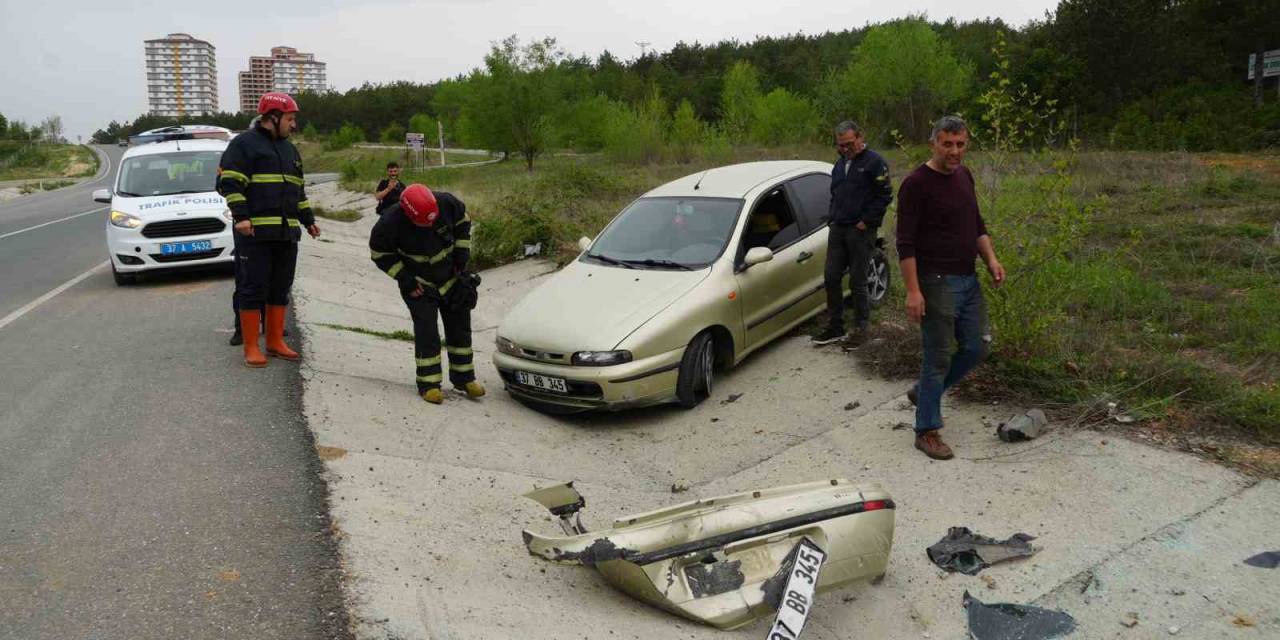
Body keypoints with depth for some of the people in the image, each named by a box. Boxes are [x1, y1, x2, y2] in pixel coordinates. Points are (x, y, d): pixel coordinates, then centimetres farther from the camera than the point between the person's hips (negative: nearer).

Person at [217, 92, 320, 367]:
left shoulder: (289, 149, 22)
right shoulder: (245, 144, -2)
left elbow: (298, 189, 29)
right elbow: (229, 182, -10)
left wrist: (308, 220, 25)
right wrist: (240, 216, -19)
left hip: (286, 232, 8)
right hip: (255, 232, -7)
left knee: (280, 289, 10)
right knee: (253, 288, -4)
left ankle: (275, 342, 18)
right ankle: (251, 348, 1)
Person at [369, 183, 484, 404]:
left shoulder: (447, 203, -22)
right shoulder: (390, 222, -28)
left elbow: (463, 223, 1)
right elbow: (379, 253, -11)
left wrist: (462, 257, -3)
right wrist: (406, 279, -15)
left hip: (451, 276, 4)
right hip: (419, 285, -3)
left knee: (460, 326, 8)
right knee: (426, 330, -10)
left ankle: (464, 378, 22)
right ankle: (428, 383, 2)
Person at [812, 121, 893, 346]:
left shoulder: (874, 162, -7)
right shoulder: (840, 164, 17)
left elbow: (885, 195, -11)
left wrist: (866, 222, -12)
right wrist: (832, 217, 12)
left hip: (860, 231, -7)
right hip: (837, 229, 7)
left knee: (857, 281, -2)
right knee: (831, 278, 5)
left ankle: (861, 328, 11)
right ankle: (834, 327, 14)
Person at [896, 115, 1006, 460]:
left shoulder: (964, 175, 11)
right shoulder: (917, 183, -14)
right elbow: (906, 242, -17)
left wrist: (991, 259, 7)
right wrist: (913, 290, -22)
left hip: (968, 279, 8)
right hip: (936, 282, -8)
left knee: (976, 347, 11)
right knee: (939, 356, -3)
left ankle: (924, 391, 31)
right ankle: (926, 431, 10)